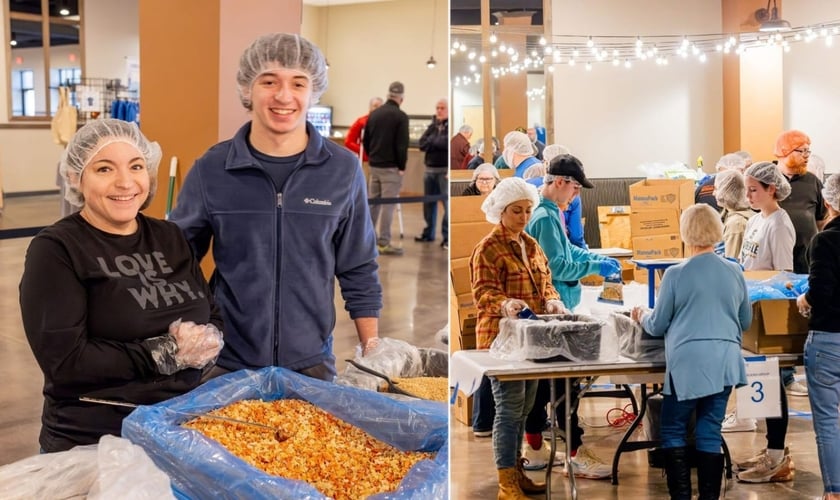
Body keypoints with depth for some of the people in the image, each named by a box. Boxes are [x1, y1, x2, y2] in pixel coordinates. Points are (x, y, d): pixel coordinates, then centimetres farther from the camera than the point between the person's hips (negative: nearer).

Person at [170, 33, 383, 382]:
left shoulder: (343, 170, -3)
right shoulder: (210, 170, -5)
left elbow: (359, 273, 4)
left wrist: (372, 357, 3)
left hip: (312, 364, 0)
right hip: (226, 363, 0)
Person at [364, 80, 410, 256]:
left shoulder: (374, 114, 8)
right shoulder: (400, 116, -11)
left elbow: (366, 140, 13)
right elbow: (402, 145, -14)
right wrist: (402, 167, -7)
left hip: (374, 165, 7)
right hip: (391, 167, -7)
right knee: (388, 204, -5)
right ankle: (384, 243, -6)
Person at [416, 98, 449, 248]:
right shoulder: (432, 126, 14)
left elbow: (448, 143, -18)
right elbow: (422, 144, 3)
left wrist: (432, 141, -5)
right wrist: (438, 142, -12)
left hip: (445, 170, -6)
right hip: (430, 169, 6)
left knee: (447, 204, -8)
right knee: (428, 203, 12)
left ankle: (447, 237, -6)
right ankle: (428, 233, 24)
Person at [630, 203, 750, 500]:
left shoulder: (676, 275, -7)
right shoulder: (734, 272, 5)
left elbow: (658, 326, 2)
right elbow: (746, 322, 17)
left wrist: (642, 319, 24)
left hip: (688, 364, -4)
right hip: (725, 363, 4)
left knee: (672, 430, 8)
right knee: (710, 433, 9)